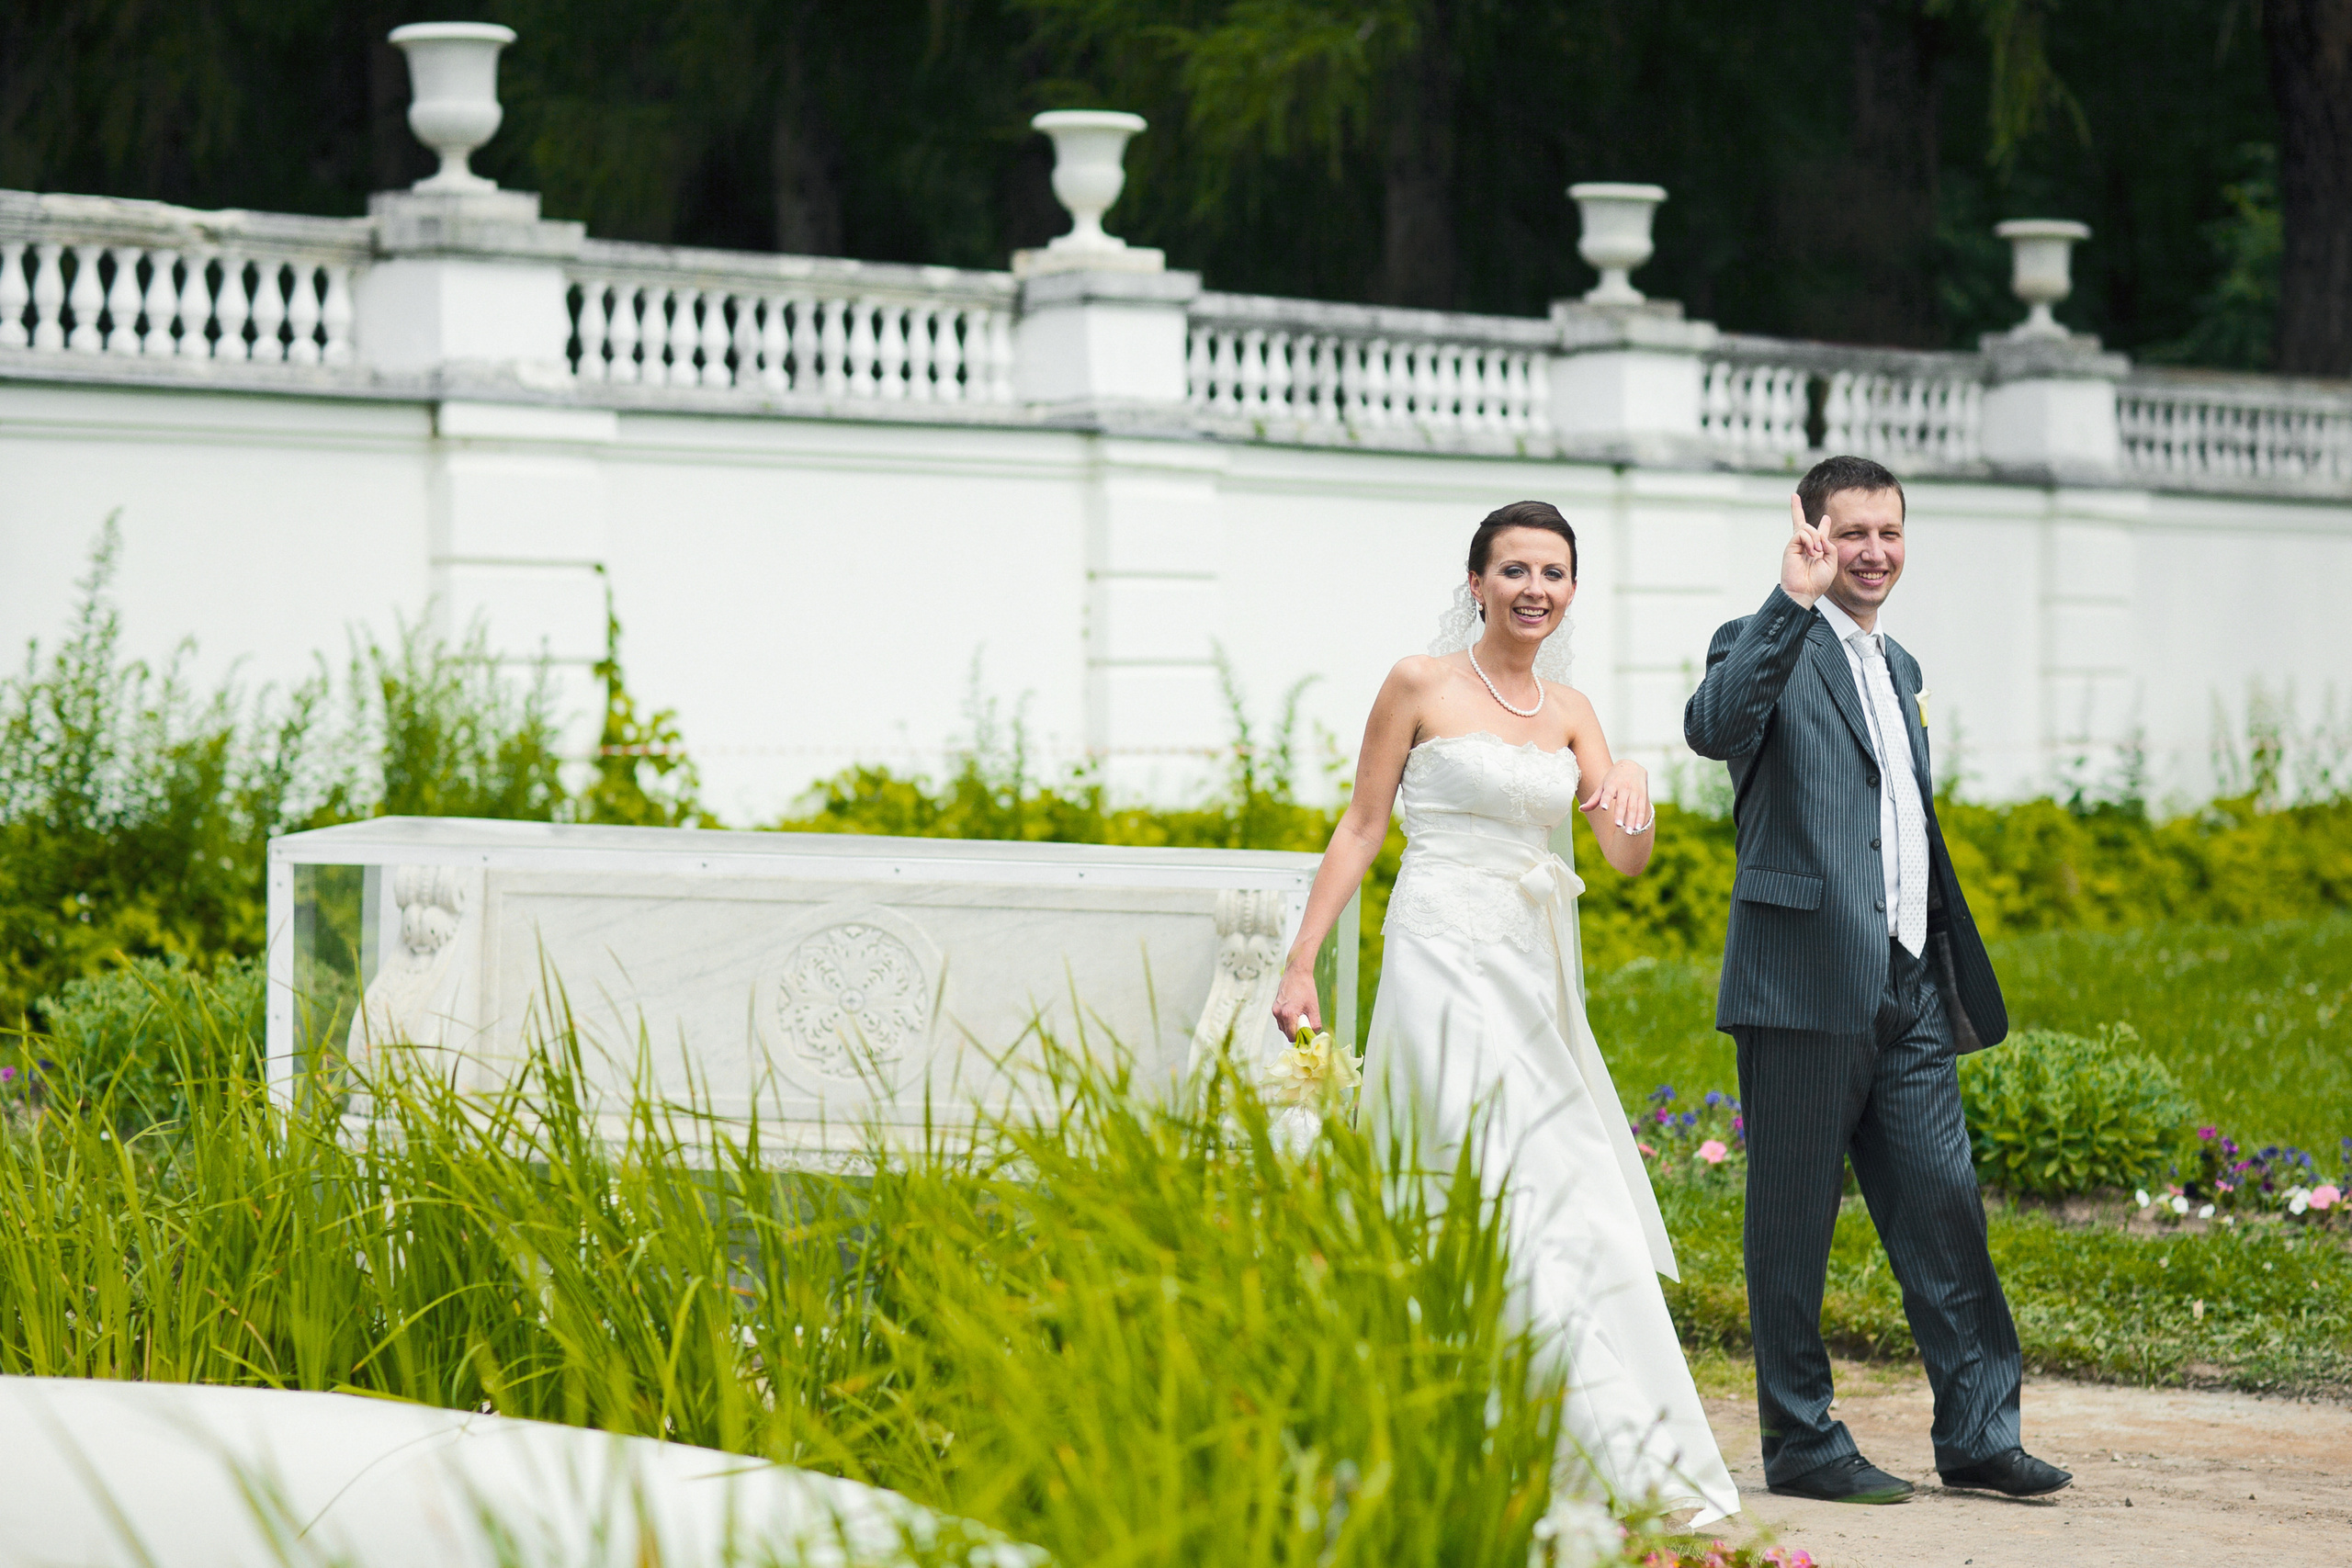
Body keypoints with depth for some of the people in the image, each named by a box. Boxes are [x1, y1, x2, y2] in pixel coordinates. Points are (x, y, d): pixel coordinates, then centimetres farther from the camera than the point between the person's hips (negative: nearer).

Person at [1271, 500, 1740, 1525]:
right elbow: (1361, 828, -1)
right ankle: (1621, 1452, -11)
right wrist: (1300, 967, -5)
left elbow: (1628, 858, 5)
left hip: (1535, 973, 6)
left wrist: (1634, 785, -17)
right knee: (1533, 1186, -11)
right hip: (1448, 958, -6)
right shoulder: (1422, 686, -2)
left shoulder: (1568, 710, 12)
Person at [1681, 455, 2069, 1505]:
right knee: (1794, 1220, 1)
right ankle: (1801, 1443, 8)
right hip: (1805, 984, -7)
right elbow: (1713, 728, -27)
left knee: (1943, 1208, 6)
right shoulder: (1771, 645, -4)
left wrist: (1954, 974, 22)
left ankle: (1977, 1431, 12)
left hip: (1908, 986, 7)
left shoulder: (1899, 667, 21)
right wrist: (1792, 601, -33)